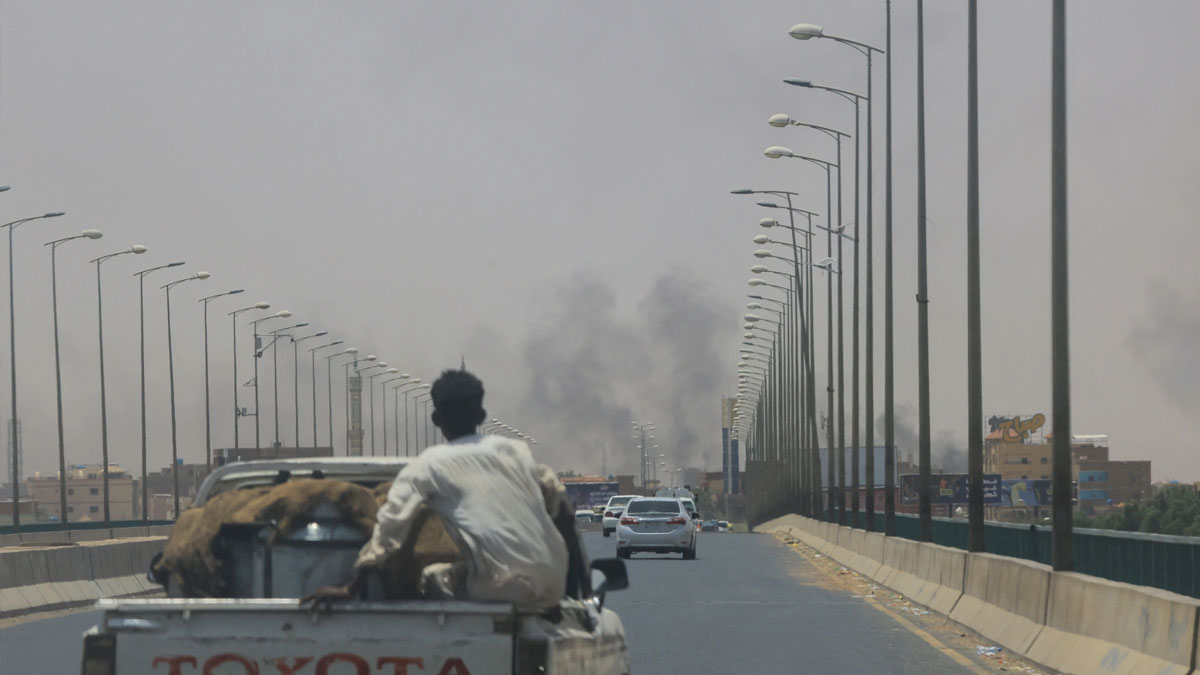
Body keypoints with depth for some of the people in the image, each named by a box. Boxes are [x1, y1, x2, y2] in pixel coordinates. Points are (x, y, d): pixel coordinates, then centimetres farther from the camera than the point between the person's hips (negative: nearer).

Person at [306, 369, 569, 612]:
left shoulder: (429, 465, 1)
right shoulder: (516, 451, 11)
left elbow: (390, 526, -5)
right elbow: (555, 496, 19)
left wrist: (351, 590, -4)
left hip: (504, 590, -3)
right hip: (553, 590, 4)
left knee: (433, 575, 24)